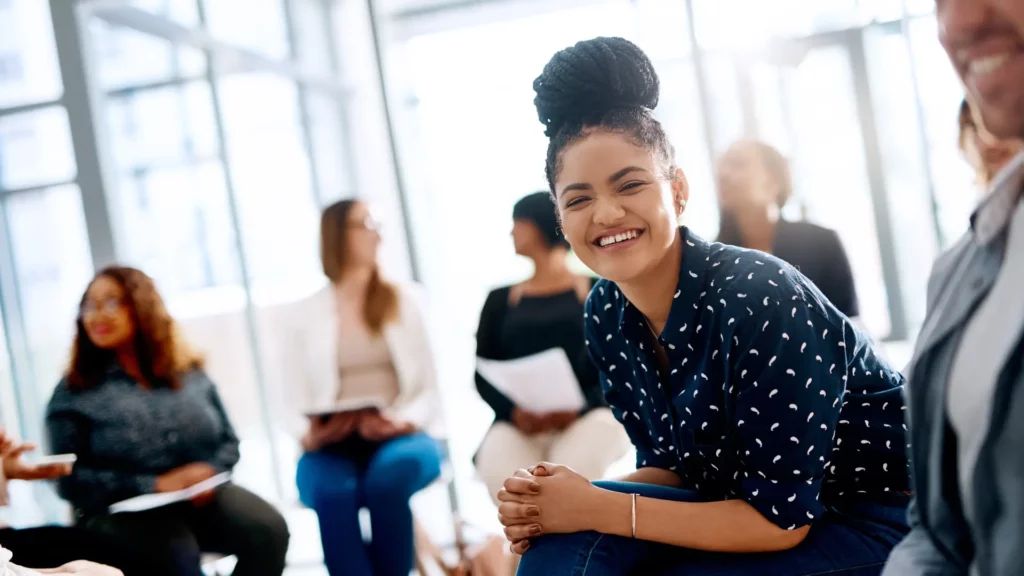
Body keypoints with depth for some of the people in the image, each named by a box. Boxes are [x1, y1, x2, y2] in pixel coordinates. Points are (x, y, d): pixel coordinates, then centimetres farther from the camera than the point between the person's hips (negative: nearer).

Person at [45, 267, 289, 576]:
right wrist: (153, 485, -16)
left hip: (203, 497, 4)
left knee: (269, 530, -25)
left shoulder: (190, 373, 12)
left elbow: (228, 443, 15)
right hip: (121, 510, -3)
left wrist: (211, 471, -10)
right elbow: (70, 479, -5)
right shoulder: (74, 391, 2)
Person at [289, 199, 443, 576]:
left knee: (389, 474, -36)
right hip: (334, 445, 0)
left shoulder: (404, 300, 14)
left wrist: (404, 421, -12)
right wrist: (310, 432, -14)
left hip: (401, 438, 0)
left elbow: (429, 388, 8)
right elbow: (303, 397, 8)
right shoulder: (310, 314, 13)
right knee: (330, 490, -35)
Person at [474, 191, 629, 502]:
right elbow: (484, 376, 12)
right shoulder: (500, 299, 20)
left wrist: (581, 408, -15)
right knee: (500, 474, -33)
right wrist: (513, 411, -10)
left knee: (574, 470, -36)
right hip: (519, 425, 2)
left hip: (589, 418, -2)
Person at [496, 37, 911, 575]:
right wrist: (548, 503, -15)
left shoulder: (761, 298, -26)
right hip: (752, 509, 6)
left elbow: (782, 517, -22)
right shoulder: (605, 315, -5)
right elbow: (671, 467, 4)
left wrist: (597, 510, -23)